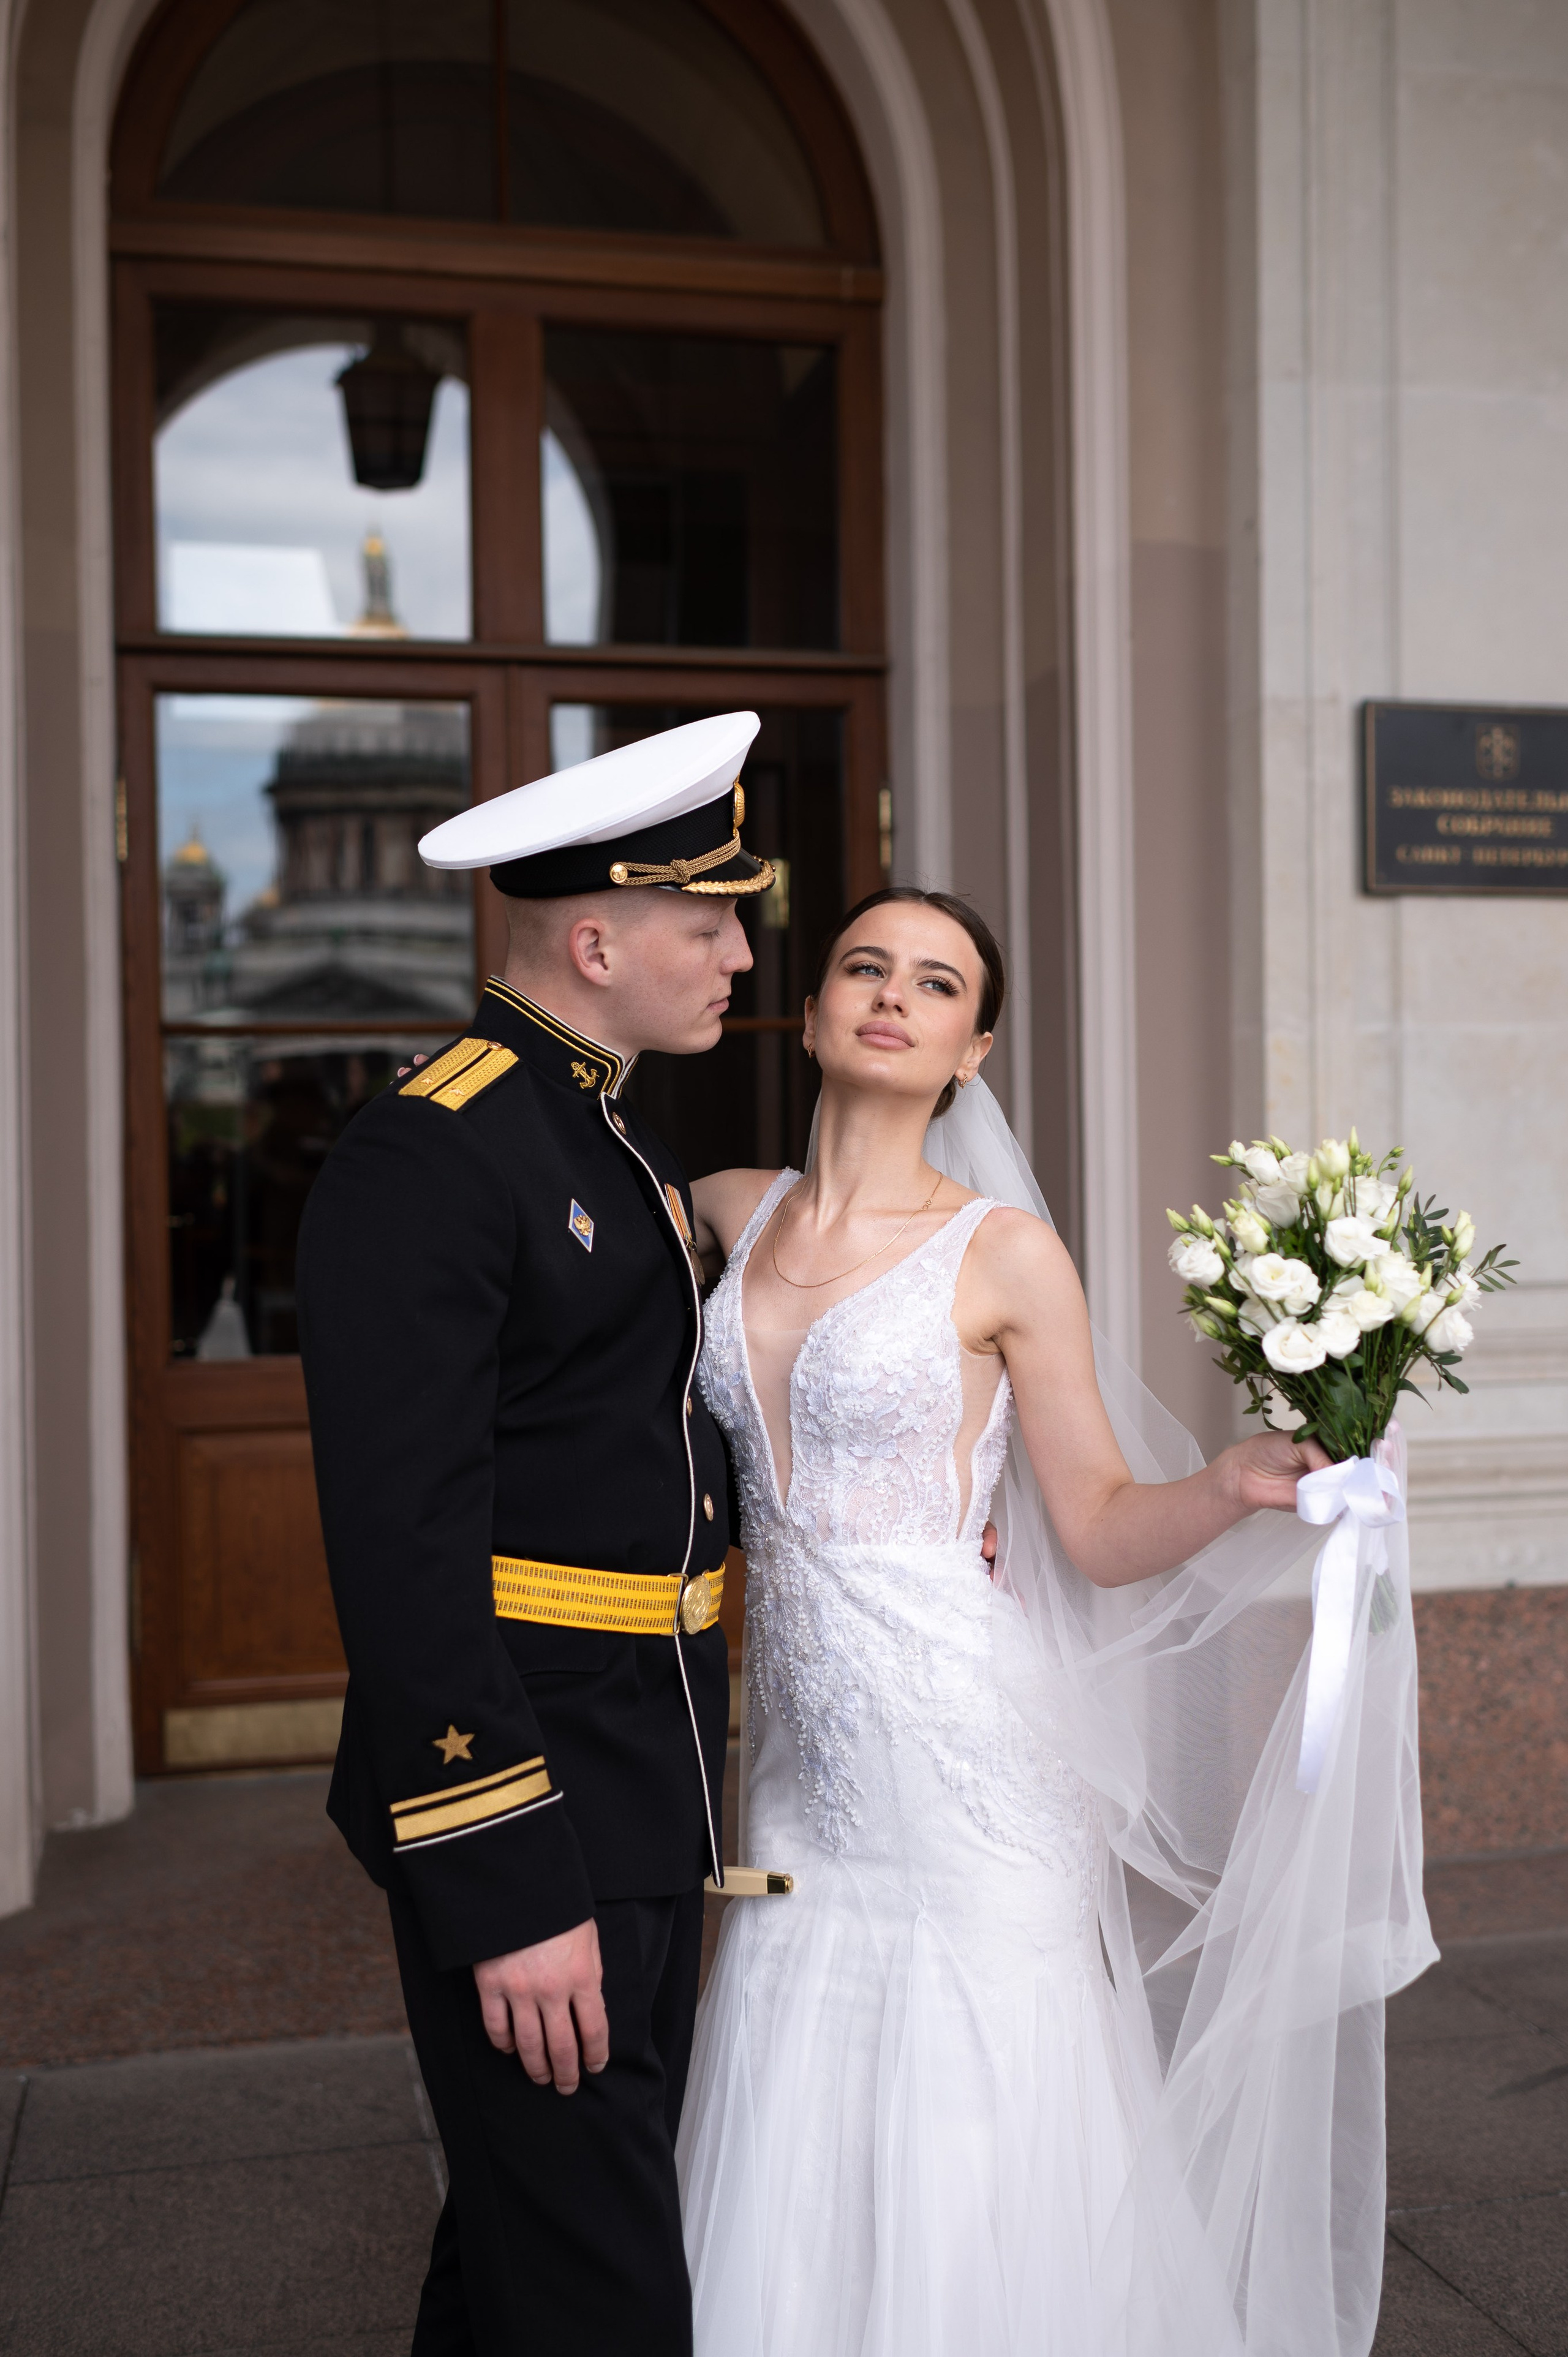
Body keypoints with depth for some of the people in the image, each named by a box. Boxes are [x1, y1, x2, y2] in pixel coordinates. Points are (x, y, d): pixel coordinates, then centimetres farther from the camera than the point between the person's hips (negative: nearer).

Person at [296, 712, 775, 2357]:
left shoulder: (626, 1145, 14)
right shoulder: (425, 1156, -17)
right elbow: (404, 1550, -22)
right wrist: (505, 1892, -23)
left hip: (642, 1792, 9)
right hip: (520, 1809, -9)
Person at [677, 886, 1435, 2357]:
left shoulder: (1004, 1255, -7)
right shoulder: (726, 1214, 5)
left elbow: (1100, 1528, -5)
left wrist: (1238, 1483, -23)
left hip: (963, 1768, -4)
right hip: (802, 1766, 4)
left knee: (971, 2199, 4)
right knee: (798, 2195, 13)